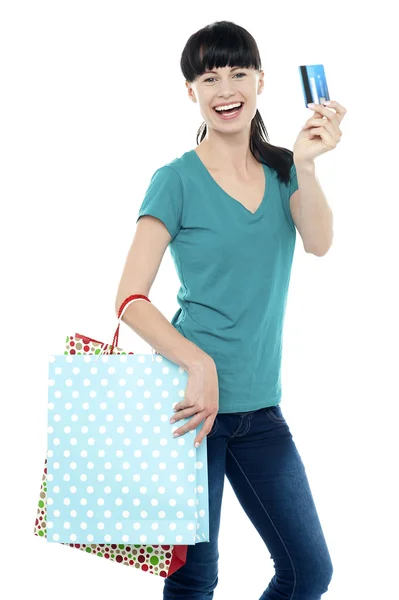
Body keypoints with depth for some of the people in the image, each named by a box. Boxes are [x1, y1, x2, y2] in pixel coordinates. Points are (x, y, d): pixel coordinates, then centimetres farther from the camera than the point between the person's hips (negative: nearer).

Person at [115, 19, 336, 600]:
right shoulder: (178, 181, -5)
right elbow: (130, 299, -10)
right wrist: (201, 365, -22)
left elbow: (319, 242, -13)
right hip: (189, 397, -4)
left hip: (260, 406, 5)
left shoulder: (282, 169, 8)